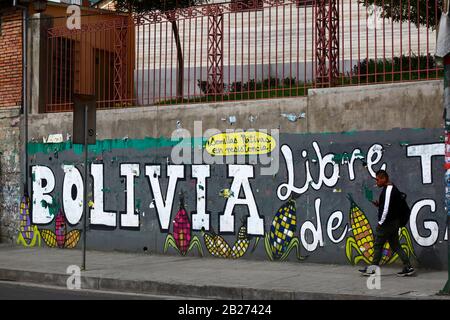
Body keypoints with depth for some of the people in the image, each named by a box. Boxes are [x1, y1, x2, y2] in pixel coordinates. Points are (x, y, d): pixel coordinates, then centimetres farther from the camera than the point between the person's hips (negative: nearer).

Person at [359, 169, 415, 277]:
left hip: (387, 223, -10)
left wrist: (380, 222, -16)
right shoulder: (393, 189, 15)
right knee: (395, 245, 11)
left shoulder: (388, 190, -17)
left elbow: (387, 208, -22)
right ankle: (408, 267, 6)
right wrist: (379, 204, 11)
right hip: (394, 223, 10)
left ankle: (373, 269, 8)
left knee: (378, 245, 1)